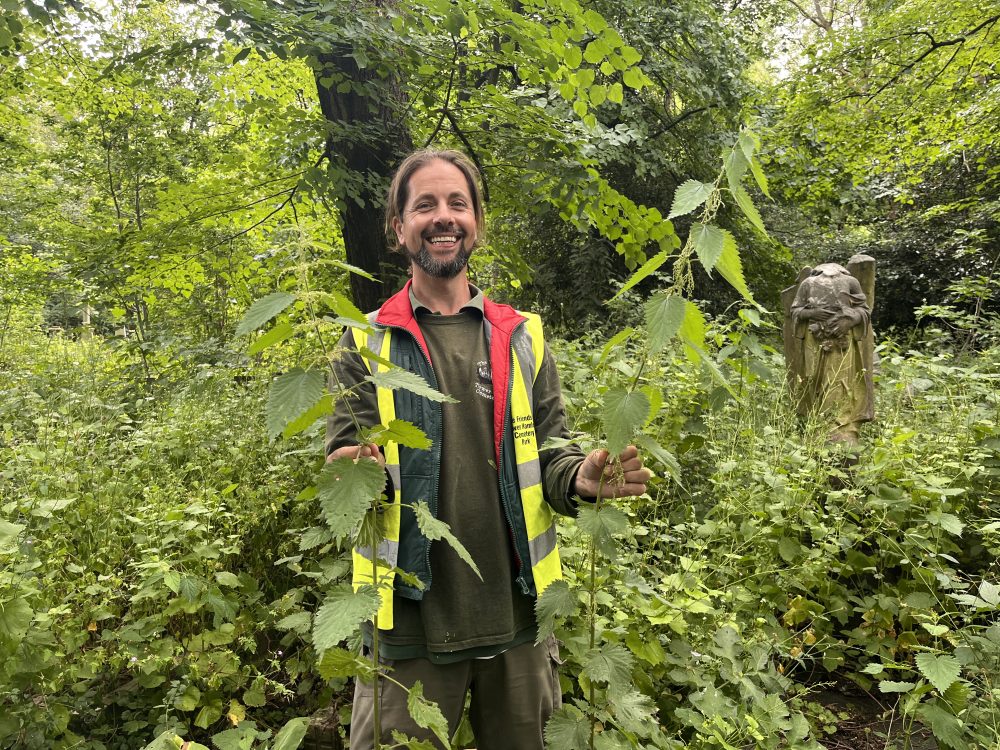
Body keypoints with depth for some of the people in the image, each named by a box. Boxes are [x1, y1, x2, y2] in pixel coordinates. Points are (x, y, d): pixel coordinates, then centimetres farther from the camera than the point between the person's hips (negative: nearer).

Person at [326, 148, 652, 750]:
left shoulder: (523, 338, 4)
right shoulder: (367, 343, 0)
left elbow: (552, 454, 4)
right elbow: (346, 457, -4)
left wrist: (580, 478, -18)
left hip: (518, 612, 2)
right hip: (410, 616, -2)